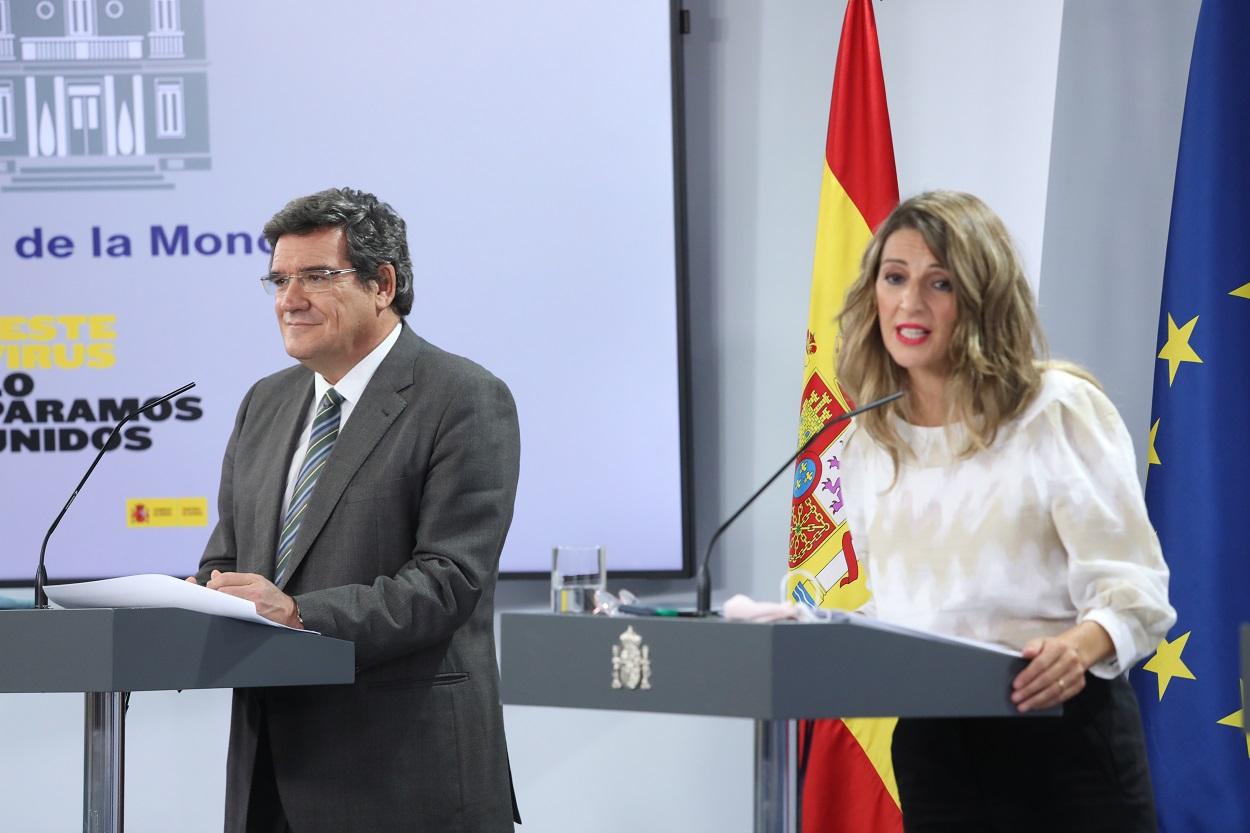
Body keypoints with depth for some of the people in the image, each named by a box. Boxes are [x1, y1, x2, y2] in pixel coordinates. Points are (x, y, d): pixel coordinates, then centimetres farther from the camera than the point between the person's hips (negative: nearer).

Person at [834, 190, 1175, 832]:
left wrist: (1079, 646, -31)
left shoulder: (1060, 411, -6)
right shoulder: (869, 443, 11)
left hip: (1063, 736, -4)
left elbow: (1129, 584, -11)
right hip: (929, 748, 4)